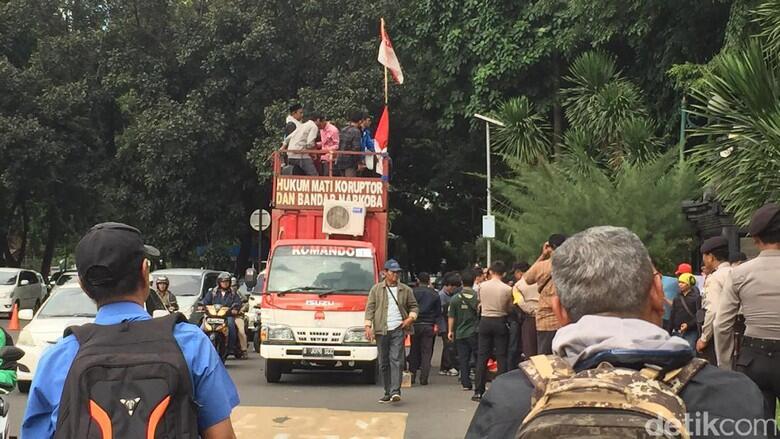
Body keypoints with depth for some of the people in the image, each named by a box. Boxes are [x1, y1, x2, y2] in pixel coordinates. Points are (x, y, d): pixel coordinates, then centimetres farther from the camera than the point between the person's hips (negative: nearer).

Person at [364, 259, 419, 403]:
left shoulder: (405, 290, 10)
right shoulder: (376, 289, 9)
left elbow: (414, 306, 18)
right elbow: (370, 308, 5)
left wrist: (410, 318, -1)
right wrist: (368, 326, -5)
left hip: (398, 329, -1)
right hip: (381, 330, 1)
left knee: (396, 360, -12)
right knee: (383, 362, 5)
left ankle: (395, 391, -17)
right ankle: (388, 392, 13)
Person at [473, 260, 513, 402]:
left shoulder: (482, 286, -4)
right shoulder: (507, 289, -9)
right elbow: (510, 309, 1)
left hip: (485, 321, 2)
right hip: (500, 322, -1)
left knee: (482, 356, 5)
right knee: (501, 356, 5)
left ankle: (479, 391, 4)